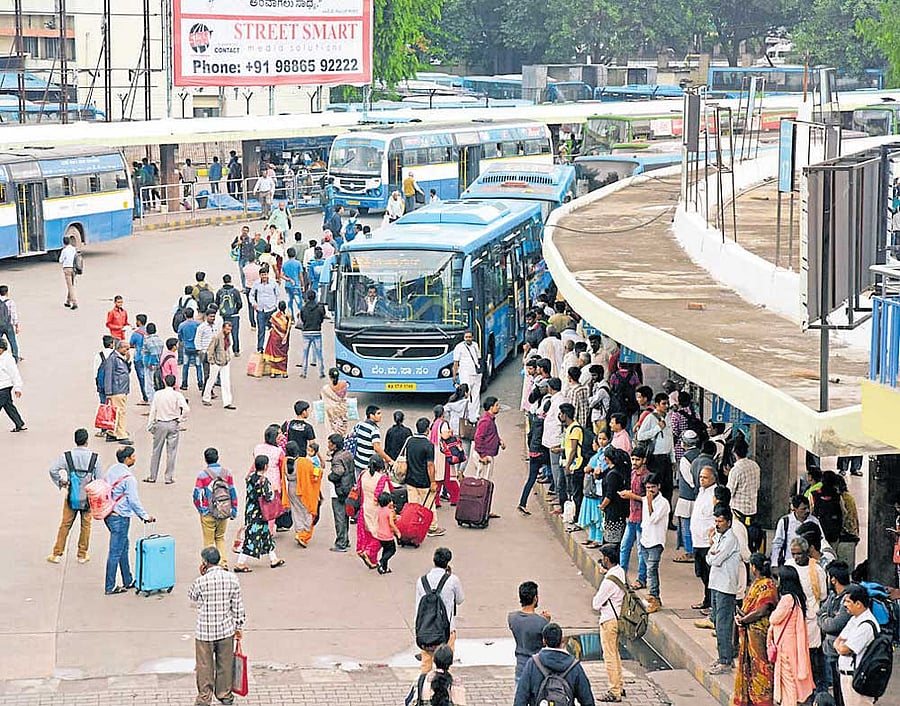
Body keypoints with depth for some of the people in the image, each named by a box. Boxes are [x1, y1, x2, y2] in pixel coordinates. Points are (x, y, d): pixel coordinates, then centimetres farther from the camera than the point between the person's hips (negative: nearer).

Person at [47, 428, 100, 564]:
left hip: (71, 496, 1)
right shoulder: (94, 458, -8)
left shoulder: (67, 456, -8)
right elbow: (100, 479, -5)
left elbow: (53, 470, -15)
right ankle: (82, 555, 20)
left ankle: (57, 554, 14)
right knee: (85, 525, 13)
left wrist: (60, 483, -2)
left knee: (65, 525, 10)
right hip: (88, 497, -1)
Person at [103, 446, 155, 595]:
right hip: (120, 517, -9)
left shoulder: (111, 470, 6)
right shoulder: (128, 478, -20)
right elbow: (133, 501, -18)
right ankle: (110, 587, 3)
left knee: (123, 548, 20)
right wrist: (145, 516, -4)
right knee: (115, 552, -2)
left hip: (108, 514, 9)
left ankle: (128, 581, 29)